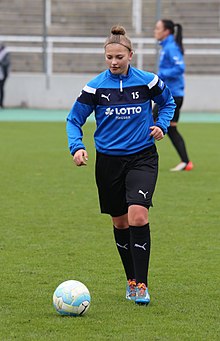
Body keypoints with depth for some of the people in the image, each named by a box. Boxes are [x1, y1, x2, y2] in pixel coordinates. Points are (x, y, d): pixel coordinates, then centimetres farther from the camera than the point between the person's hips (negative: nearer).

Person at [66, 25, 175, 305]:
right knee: (120, 222, 10)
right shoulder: (95, 87, -4)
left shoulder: (148, 81, -4)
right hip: (109, 161, 2)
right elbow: (74, 119, 2)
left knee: (137, 216, -19)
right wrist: (76, 146, -15)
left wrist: (161, 125, -2)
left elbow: (167, 102, 16)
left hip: (142, 158, -2)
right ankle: (131, 279, 28)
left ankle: (141, 284, -14)